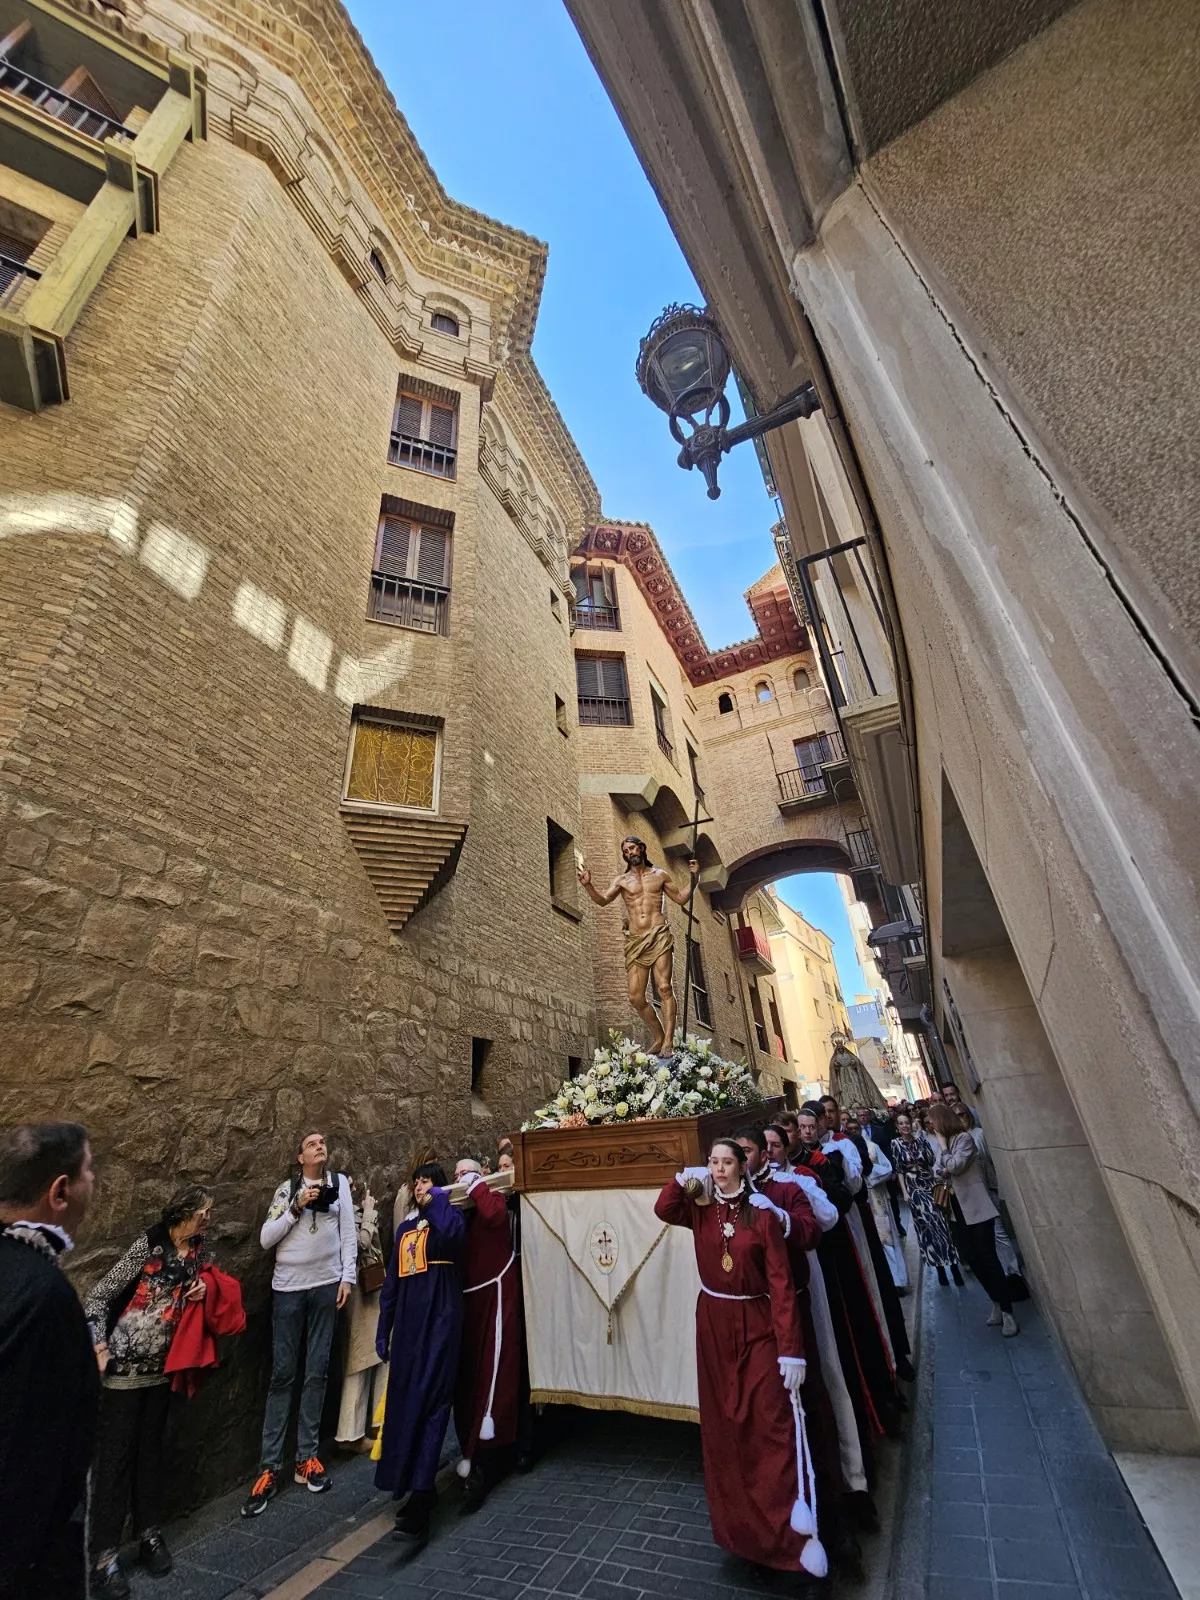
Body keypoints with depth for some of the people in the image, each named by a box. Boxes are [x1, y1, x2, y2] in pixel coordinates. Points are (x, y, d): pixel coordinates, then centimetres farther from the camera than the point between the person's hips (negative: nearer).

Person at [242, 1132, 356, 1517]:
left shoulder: (339, 1182, 3)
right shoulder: (286, 1190, 3)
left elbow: (349, 1232, 2)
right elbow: (265, 1239, -2)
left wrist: (347, 1276, -5)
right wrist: (297, 1207, -13)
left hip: (325, 1286, 1)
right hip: (287, 1287, -1)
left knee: (316, 1372, 7)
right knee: (282, 1374, 2)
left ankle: (306, 1457, 20)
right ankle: (270, 1467, 13)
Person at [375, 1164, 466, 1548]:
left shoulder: (449, 1217, -3)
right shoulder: (405, 1228, 15)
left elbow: (451, 1235, -28)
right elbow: (391, 1282, 17)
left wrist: (436, 1200, -17)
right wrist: (383, 1329, 14)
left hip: (439, 1318, -7)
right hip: (408, 1321, 7)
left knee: (429, 1399, -10)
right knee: (404, 1400, 10)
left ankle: (420, 1503, -7)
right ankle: (420, 1488, 26)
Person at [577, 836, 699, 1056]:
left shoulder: (659, 875, 14)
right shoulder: (621, 879, 14)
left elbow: (682, 898, 16)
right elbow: (603, 900, 0)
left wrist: (693, 877, 3)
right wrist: (588, 885, -17)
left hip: (659, 936, -2)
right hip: (635, 941, 2)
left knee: (664, 988, -13)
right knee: (635, 997, -1)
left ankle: (668, 1042, -9)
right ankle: (658, 1037, 18)